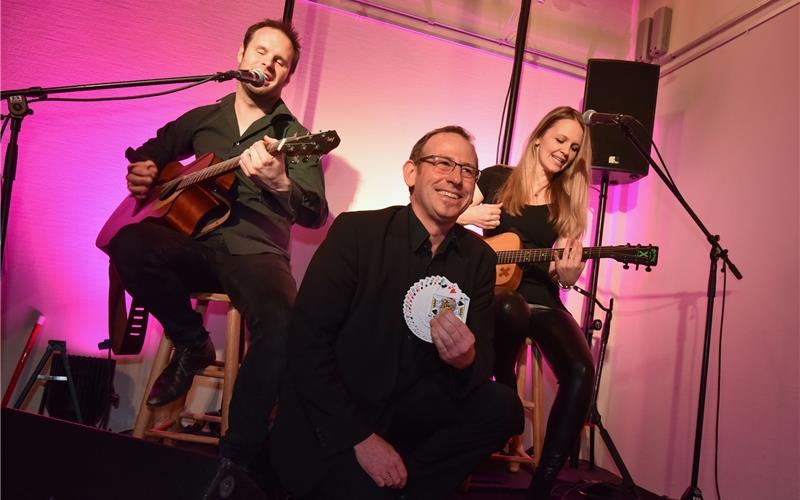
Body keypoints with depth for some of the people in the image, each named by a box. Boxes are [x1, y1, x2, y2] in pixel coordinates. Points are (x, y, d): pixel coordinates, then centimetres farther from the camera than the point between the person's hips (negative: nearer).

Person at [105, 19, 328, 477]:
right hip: (191, 241, 3)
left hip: (253, 252, -3)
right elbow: (150, 150, 32)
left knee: (284, 319, -34)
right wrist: (142, 169, 7)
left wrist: (279, 183, -30)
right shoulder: (203, 118, 16)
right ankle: (193, 345, -3)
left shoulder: (293, 136, 5)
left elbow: (315, 216, -8)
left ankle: (238, 453, -17)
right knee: (129, 244, -30)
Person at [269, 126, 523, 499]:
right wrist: (360, 437, -18)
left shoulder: (479, 257, 1)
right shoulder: (356, 231, -12)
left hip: (411, 409, 5)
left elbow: (482, 363, -1)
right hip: (332, 422, -4)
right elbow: (306, 339, -15)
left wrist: (466, 360, -26)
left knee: (503, 408, -15)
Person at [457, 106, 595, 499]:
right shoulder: (496, 179, 7)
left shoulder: (568, 203, 12)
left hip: (541, 299, 3)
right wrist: (470, 216, -10)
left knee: (581, 371, -25)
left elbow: (566, 278, 10)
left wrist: (567, 270, -14)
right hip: (494, 291, -3)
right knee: (511, 310, -41)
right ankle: (503, 392, -9)